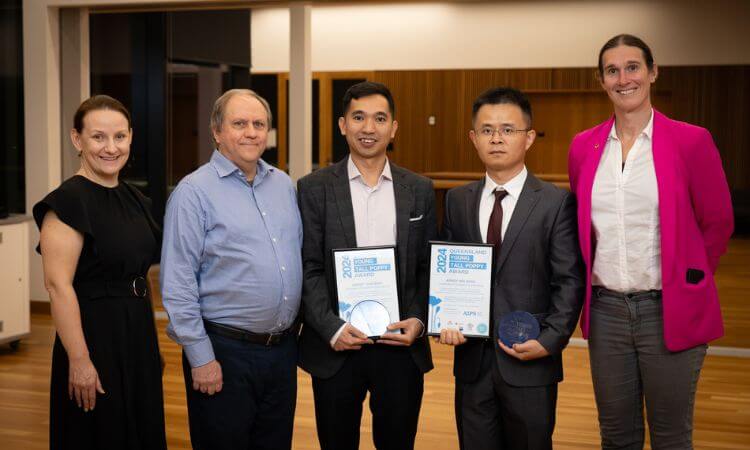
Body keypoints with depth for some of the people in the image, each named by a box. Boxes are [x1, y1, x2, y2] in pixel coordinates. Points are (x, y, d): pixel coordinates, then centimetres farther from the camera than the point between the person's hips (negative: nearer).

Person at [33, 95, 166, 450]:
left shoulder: (134, 198, 9)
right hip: (96, 339, -8)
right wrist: (79, 360, -22)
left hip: (138, 337, 8)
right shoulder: (69, 200, -15)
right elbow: (58, 285, -20)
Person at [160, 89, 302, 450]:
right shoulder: (194, 191, -10)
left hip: (283, 349, 6)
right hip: (226, 351, -6)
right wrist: (201, 358, -13)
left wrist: (296, 327, 12)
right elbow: (177, 285, -12)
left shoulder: (284, 185, 9)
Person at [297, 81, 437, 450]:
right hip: (335, 347, -1)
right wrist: (333, 328, -16)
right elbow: (308, 269, -5)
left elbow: (428, 267, 7)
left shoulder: (419, 190, 6)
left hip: (401, 344, 2)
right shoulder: (314, 188, -1)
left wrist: (418, 320, -8)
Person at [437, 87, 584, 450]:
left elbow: (569, 281, -5)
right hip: (472, 361, 3)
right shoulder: (456, 201, 7)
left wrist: (550, 339, -14)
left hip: (530, 363, -3)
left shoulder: (557, 203, -4)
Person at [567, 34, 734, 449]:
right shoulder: (584, 146, 4)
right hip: (605, 309, 3)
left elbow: (717, 223, 2)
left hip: (670, 311, -3)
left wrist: (686, 281, 8)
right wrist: (592, 282, 12)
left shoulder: (690, 140, -7)